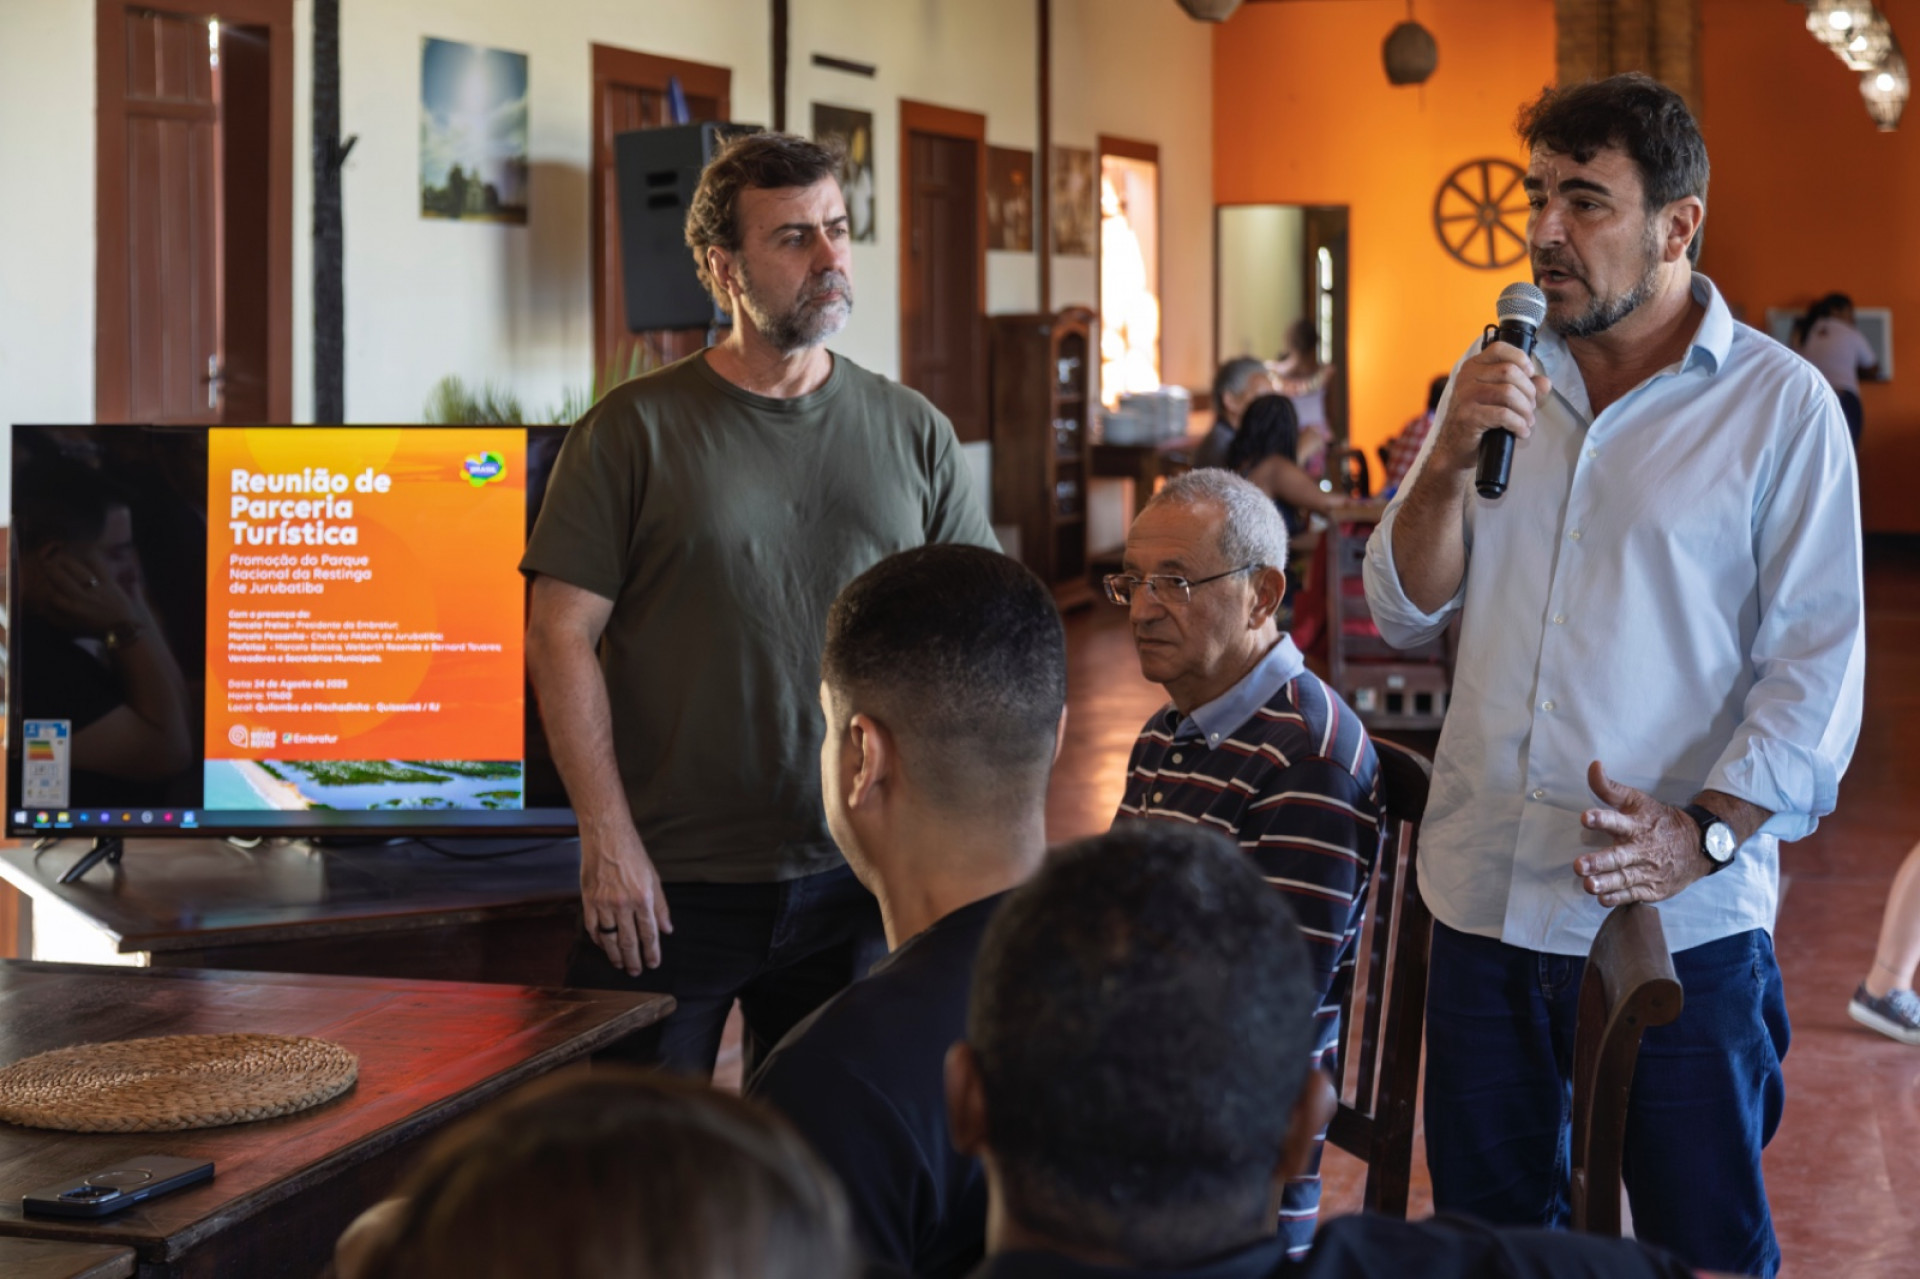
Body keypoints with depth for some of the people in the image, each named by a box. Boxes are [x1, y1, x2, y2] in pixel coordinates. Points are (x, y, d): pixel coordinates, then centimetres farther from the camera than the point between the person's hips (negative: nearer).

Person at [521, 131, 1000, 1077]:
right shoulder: (634, 431, -3)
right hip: (670, 888, -3)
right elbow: (561, 636, -6)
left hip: (857, 888, 3)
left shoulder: (913, 432, 7)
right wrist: (607, 838, -12)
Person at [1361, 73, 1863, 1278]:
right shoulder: (1496, 376, 10)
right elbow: (1406, 610, 8)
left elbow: (1817, 660, -9)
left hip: (1684, 920, -4)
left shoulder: (1779, 402, -5)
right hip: (1485, 901, 4)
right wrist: (1452, 461, -9)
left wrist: (1704, 831, -22)